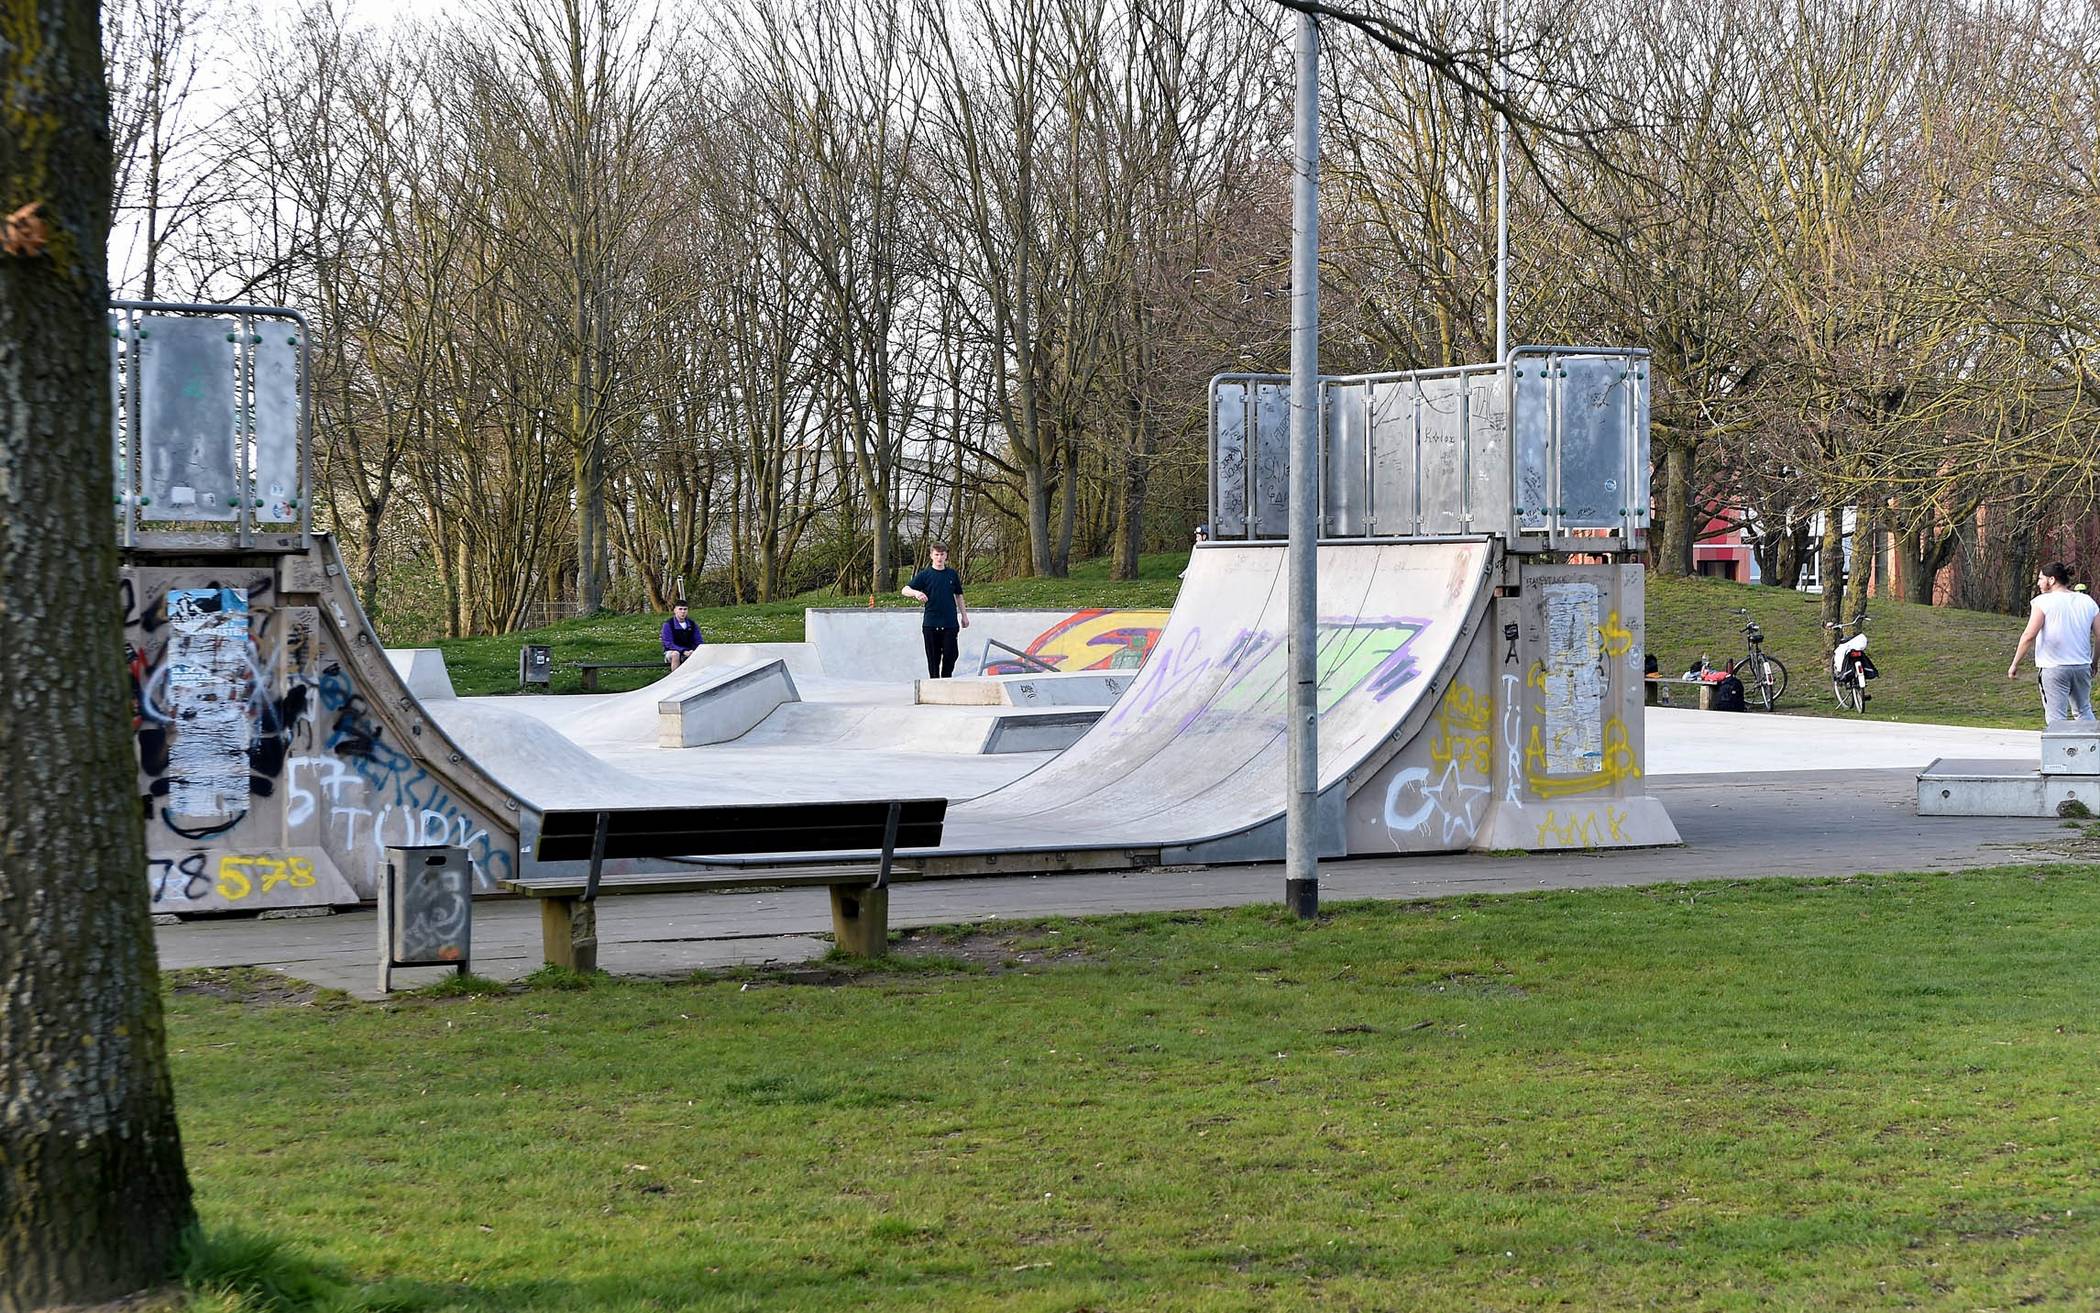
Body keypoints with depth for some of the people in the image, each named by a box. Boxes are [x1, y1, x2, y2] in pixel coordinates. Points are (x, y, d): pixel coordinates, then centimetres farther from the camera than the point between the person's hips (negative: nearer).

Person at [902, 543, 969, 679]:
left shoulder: (952, 575, 8)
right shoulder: (924, 575, 1)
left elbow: (958, 596, 19)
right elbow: (905, 590, -7)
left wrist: (964, 615, 20)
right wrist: (916, 593, -29)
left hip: (950, 623, 1)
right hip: (931, 623, -1)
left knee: (950, 656, 0)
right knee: (933, 657, 3)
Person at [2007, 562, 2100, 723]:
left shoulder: (2043, 602, -9)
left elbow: (2029, 636, -15)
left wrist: (2015, 664, -8)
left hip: (2053, 668, -5)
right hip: (2082, 666, 5)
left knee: (2056, 717, 0)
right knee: (2084, 712, 21)